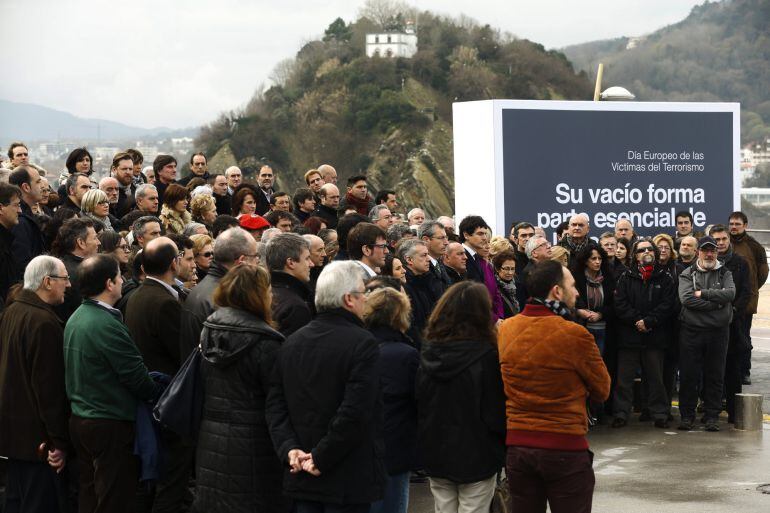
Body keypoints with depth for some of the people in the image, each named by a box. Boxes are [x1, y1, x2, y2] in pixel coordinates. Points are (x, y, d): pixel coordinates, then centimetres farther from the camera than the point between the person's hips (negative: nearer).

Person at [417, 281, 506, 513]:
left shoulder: (428, 353, -1)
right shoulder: (487, 357, -16)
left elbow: (419, 406, 7)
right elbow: (496, 415, -13)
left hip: (434, 455, 5)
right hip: (476, 458, -5)